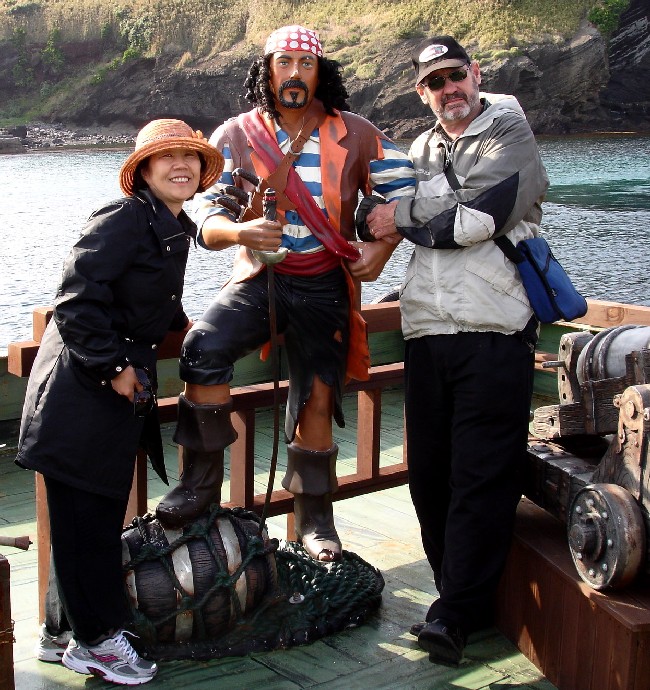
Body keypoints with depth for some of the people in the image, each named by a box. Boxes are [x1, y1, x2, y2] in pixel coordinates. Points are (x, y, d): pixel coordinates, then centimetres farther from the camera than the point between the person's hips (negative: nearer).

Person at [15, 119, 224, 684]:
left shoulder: (178, 229, 13)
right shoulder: (124, 218, -15)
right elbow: (76, 299, -20)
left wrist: (182, 325, 11)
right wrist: (113, 366, -18)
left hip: (124, 382, 10)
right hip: (84, 383, -9)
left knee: (103, 508, 14)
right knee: (85, 513, -1)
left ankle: (64, 633, 27)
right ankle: (95, 639, 12)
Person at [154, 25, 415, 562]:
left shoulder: (356, 135, 2)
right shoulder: (237, 136, 1)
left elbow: (403, 191, 8)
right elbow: (208, 217, -3)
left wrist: (382, 247, -8)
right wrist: (237, 231, -27)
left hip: (325, 288, 1)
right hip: (258, 279, 0)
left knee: (317, 397, 2)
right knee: (204, 349, -26)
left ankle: (314, 517, 21)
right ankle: (202, 483, -11)